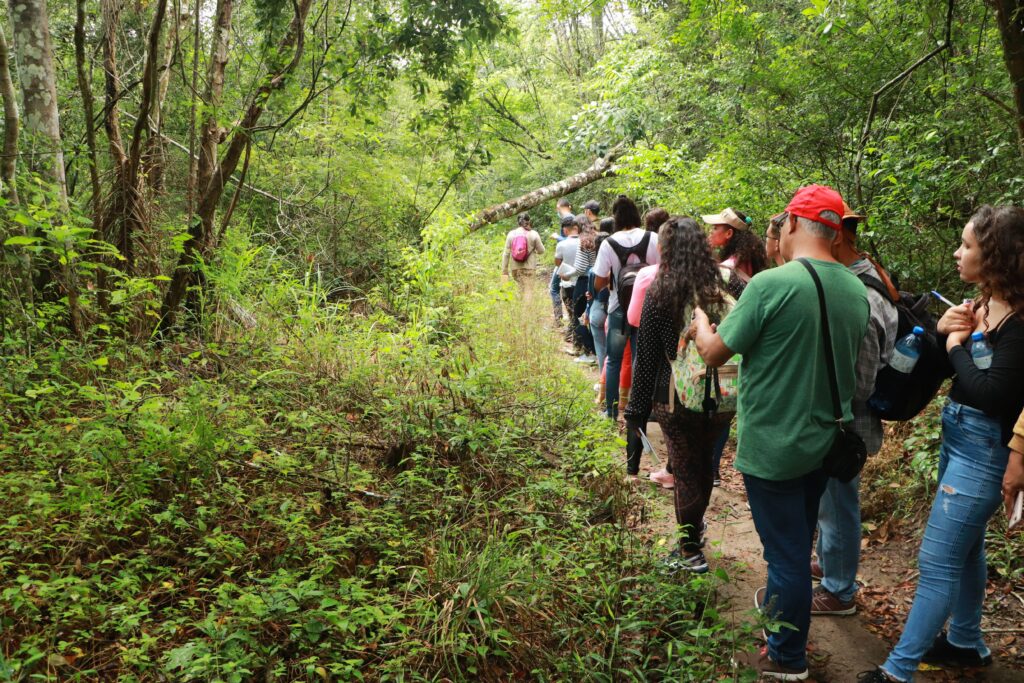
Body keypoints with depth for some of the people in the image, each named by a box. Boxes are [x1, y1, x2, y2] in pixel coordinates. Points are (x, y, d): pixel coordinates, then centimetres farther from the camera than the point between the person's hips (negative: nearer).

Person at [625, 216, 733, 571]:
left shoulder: (660, 293, -11)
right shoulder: (722, 287, -1)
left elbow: (646, 357, -8)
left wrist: (637, 409, -1)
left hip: (677, 400, -4)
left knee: (686, 471, 8)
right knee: (703, 462, 24)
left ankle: (691, 552, 18)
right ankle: (696, 522, 44)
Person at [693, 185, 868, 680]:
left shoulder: (771, 284, -23)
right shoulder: (856, 292, -2)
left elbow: (714, 353, -16)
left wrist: (700, 322, 5)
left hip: (773, 447, -7)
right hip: (824, 442, 7)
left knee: (786, 551, 8)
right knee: (798, 540, 26)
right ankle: (779, 602, 49)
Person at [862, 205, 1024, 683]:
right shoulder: (981, 304, 5)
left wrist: (958, 345, -14)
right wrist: (943, 331, -9)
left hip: (983, 447, -9)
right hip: (956, 434, 9)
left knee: (937, 561, -4)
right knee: (964, 546, 22)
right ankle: (967, 643, 40)